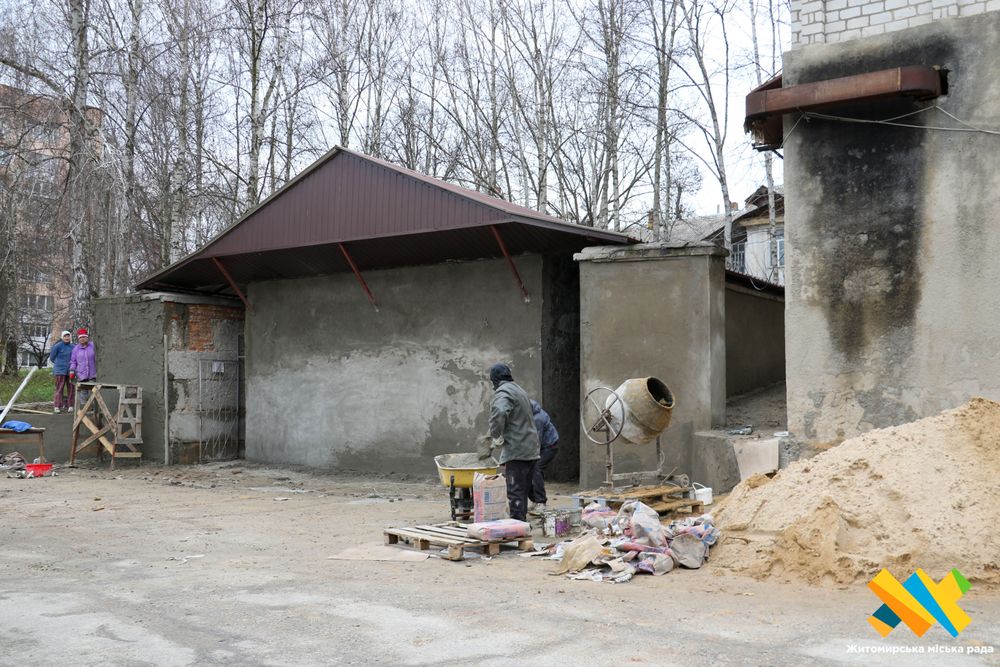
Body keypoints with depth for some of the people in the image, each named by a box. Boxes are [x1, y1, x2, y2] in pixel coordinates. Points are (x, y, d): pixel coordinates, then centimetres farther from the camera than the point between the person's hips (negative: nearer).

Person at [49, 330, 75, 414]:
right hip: (60, 371, -5)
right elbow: (52, 357, 3)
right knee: (59, 388, -5)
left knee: (71, 389, 5)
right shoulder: (58, 346, -6)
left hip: (71, 371, 5)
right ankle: (56, 406, -3)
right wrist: (59, 364, 11)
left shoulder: (72, 347, 8)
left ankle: (70, 406, 12)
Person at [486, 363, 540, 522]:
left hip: (516, 451, -9)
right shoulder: (519, 390, 21)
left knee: (515, 492, -7)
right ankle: (523, 520, 22)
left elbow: (499, 413, -31)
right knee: (523, 491, 16)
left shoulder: (503, 393, -10)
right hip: (531, 449, 9)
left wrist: (496, 437, -17)